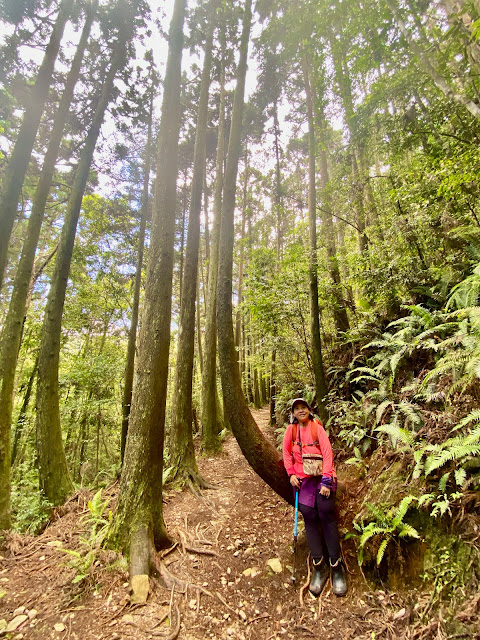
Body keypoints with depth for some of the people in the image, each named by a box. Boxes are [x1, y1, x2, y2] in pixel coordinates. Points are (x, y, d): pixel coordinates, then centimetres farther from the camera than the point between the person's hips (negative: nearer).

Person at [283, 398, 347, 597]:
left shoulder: (317, 428, -6)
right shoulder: (291, 430, 2)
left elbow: (327, 453, -10)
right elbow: (286, 452, 12)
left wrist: (326, 480, -15)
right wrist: (291, 474, 3)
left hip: (322, 475, -2)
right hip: (303, 478, 2)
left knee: (325, 512, -17)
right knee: (308, 514, -12)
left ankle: (336, 566, -2)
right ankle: (319, 566, 2)